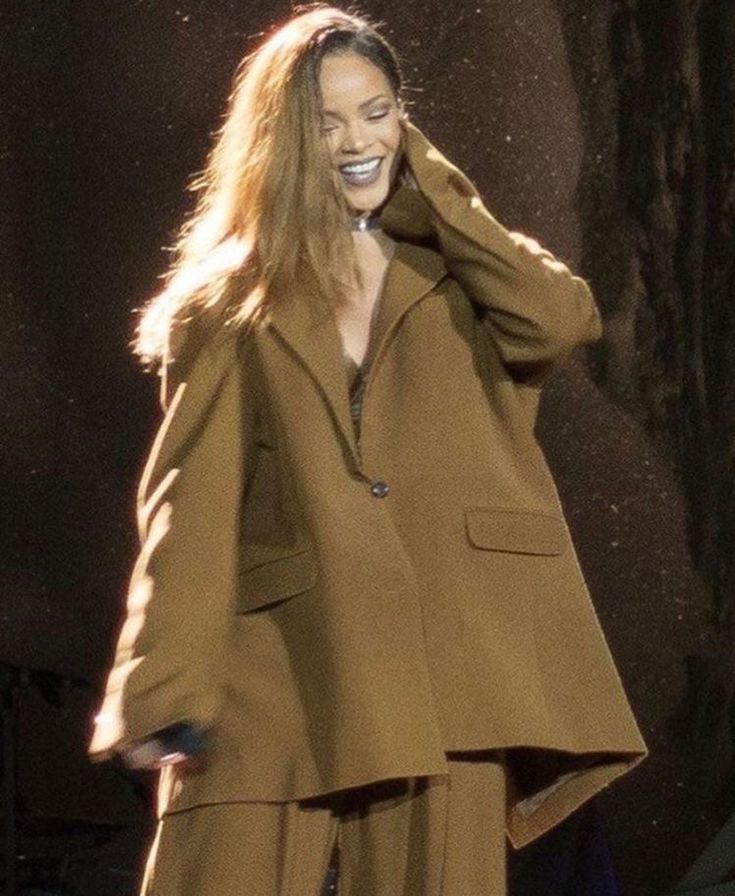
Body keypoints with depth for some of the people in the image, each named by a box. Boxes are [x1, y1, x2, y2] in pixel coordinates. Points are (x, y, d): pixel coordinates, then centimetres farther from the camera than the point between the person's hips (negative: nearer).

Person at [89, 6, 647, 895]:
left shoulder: (456, 274, 17)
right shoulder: (233, 303, 11)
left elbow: (564, 319, -6)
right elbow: (190, 499, 0)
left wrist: (428, 190, 5)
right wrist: (167, 688, -13)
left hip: (441, 676, 1)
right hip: (276, 680, -1)